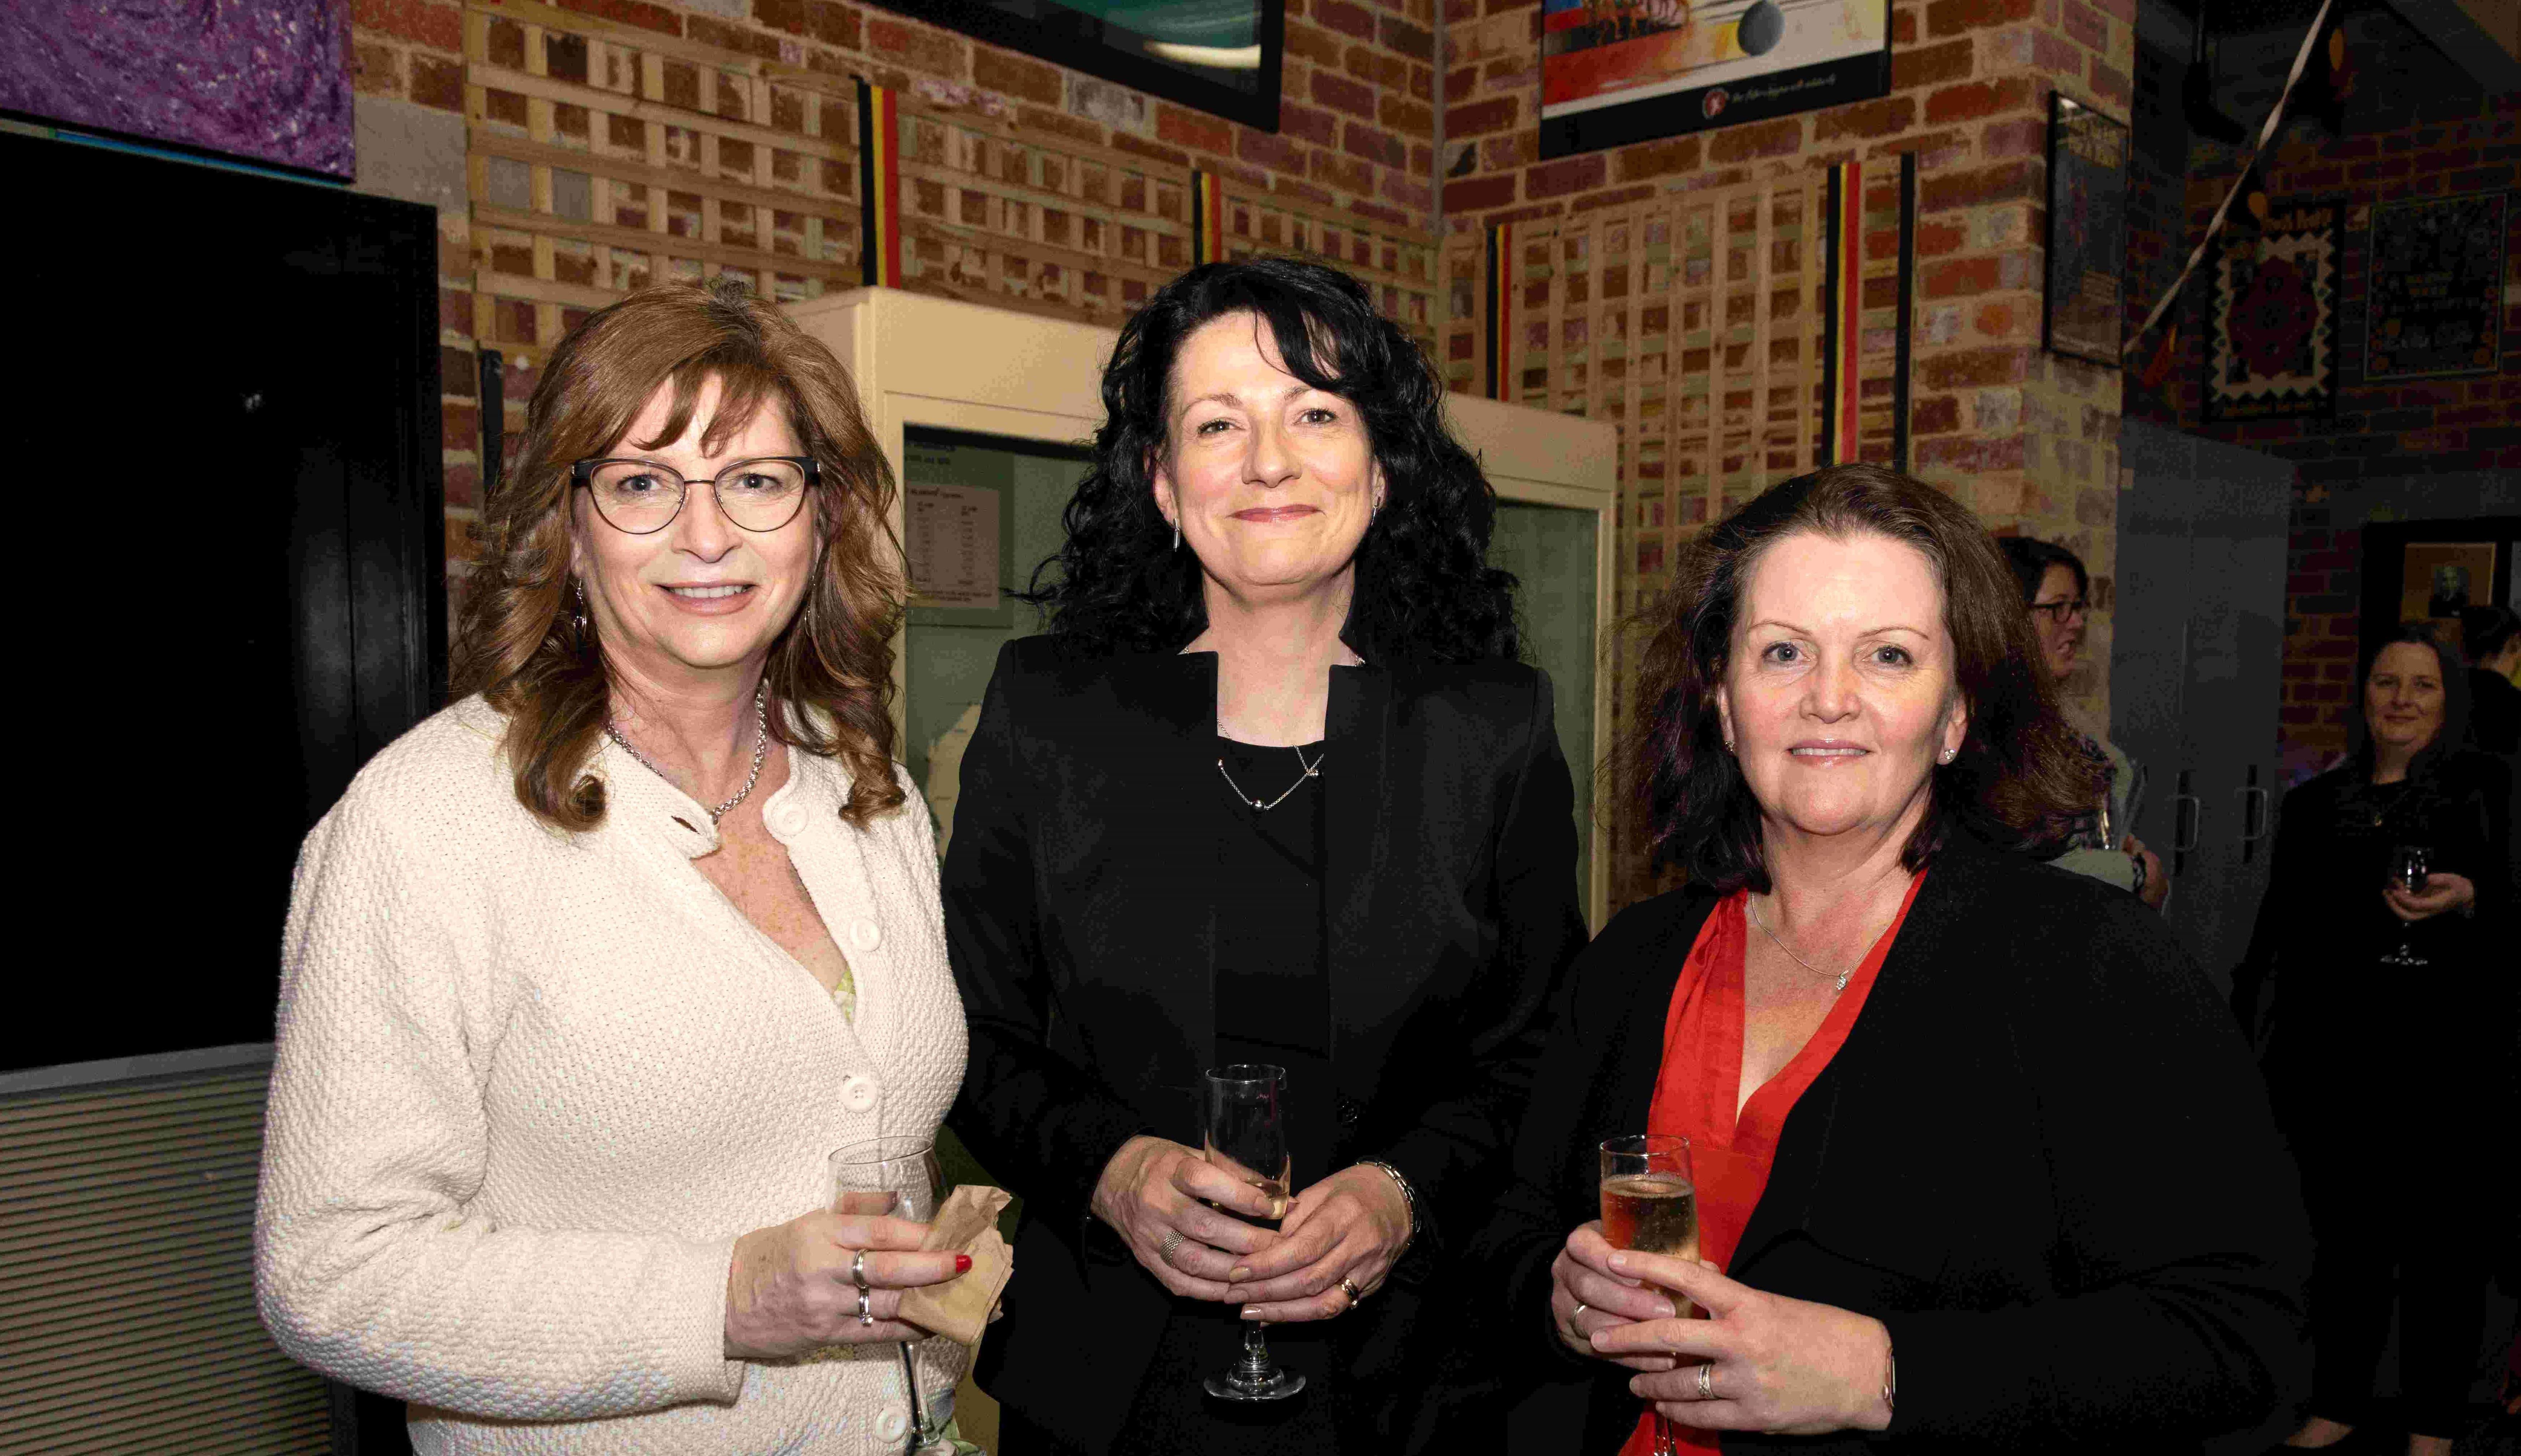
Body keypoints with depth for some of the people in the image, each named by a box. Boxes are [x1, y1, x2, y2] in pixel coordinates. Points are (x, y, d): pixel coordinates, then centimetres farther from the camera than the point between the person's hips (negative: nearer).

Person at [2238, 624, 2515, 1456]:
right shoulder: (2314, 805, 12)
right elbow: (2278, 931, 15)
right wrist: (2247, 1036, 12)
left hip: (2449, 1063, -3)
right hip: (2334, 1059, 3)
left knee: (2445, 1239, 3)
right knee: (2346, 1235, 10)